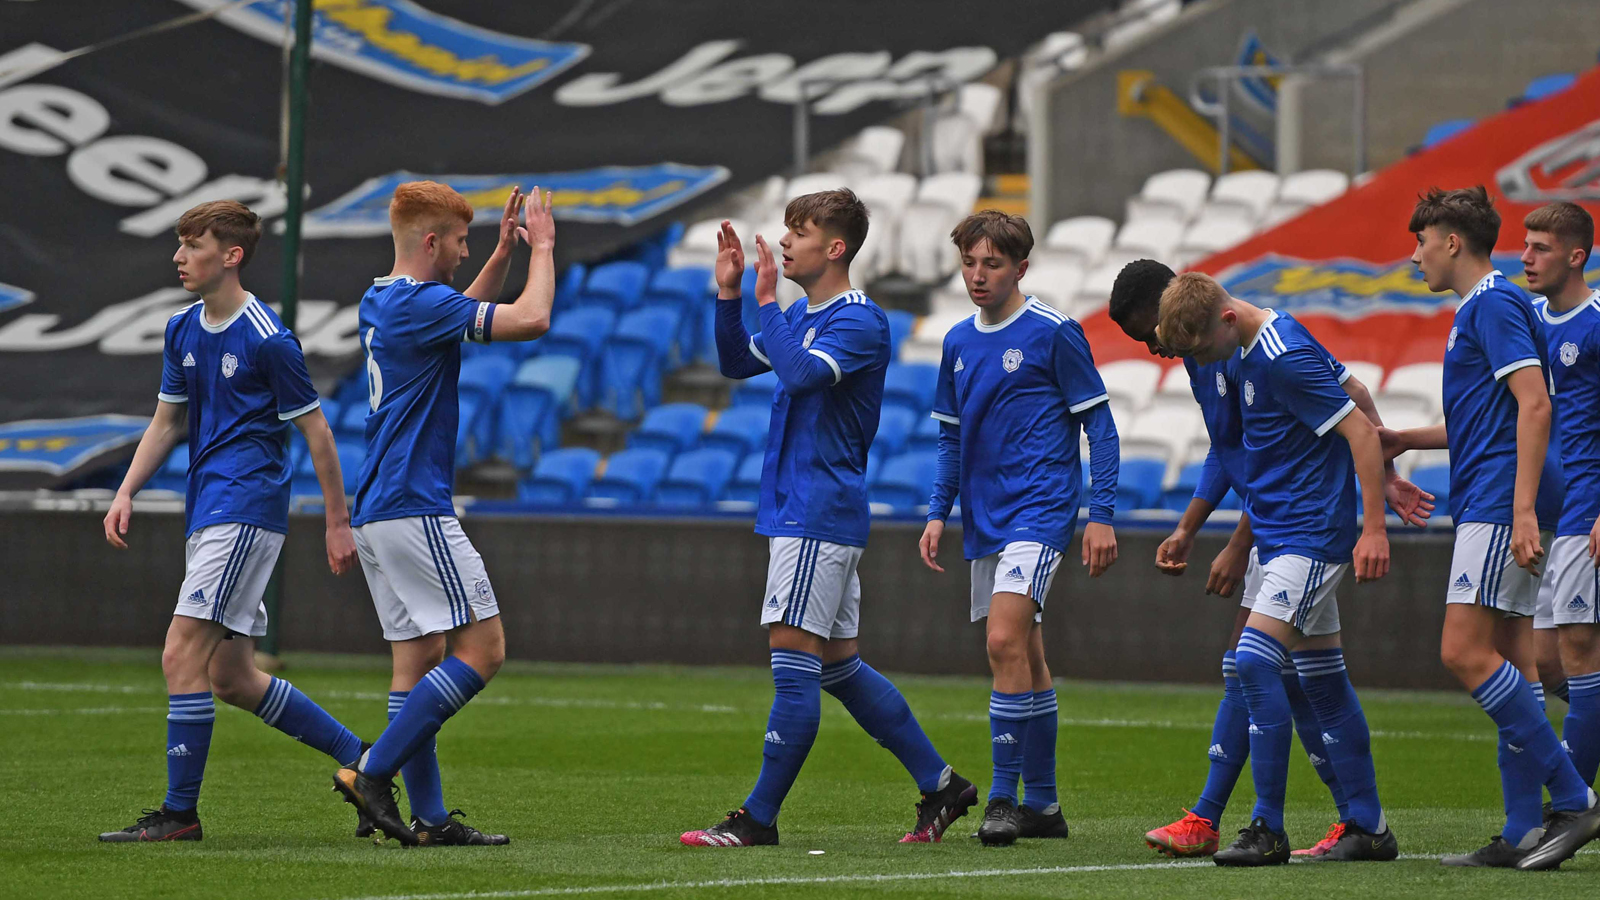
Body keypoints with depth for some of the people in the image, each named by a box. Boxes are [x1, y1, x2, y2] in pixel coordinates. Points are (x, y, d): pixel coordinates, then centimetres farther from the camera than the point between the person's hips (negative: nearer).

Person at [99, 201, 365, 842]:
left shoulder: (268, 340, -11)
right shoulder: (182, 332, 12)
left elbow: (315, 430, -6)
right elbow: (167, 423, 20)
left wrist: (338, 522, -4)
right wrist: (126, 492, 8)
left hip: (246, 509, -9)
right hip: (207, 511, 9)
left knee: (182, 656, -14)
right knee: (231, 679, 11)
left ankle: (180, 812, -9)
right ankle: (359, 758, 22)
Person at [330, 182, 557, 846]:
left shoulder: (381, 303, 15)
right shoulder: (419, 303, -15)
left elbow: (468, 313, 35)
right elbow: (531, 319, -19)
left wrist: (503, 252, 24)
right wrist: (541, 249, -3)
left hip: (379, 513, 10)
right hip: (415, 510, -10)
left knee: (418, 658, 8)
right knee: (483, 647, -8)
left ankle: (428, 817, 5)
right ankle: (373, 772, -12)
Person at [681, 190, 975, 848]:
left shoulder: (861, 322, -12)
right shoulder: (801, 316, 16)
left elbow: (800, 372, -26)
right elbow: (738, 363, 23)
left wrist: (766, 301, -16)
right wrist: (729, 293, 9)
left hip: (820, 515, -10)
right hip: (795, 513, 10)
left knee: (794, 660, -9)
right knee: (838, 665, 12)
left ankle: (758, 819, -9)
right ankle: (941, 785, 17)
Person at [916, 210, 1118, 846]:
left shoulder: (1053, 333, -7)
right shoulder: (958, 343, 11)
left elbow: (1099, 423, -5)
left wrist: (1101, 514, -9)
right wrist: (938, 513, 11)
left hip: (1041, 508, -7)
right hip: (985, 523, 7)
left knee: (1006, 640, -21)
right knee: (1025, 659, 12)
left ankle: (1004, 797, -17)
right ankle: (1042, 804, 18)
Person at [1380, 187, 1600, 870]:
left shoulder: (1495, 306, -10)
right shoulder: (1479, 310, 21)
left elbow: (1534, 403, -20)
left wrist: (1523, 509, -26)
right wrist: (1402, 440, 27)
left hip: (1498, 507, -10)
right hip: (1490, 510, 10)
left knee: (1466, 653, -15)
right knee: (1506, 664, 6)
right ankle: (1526, 832, 5)